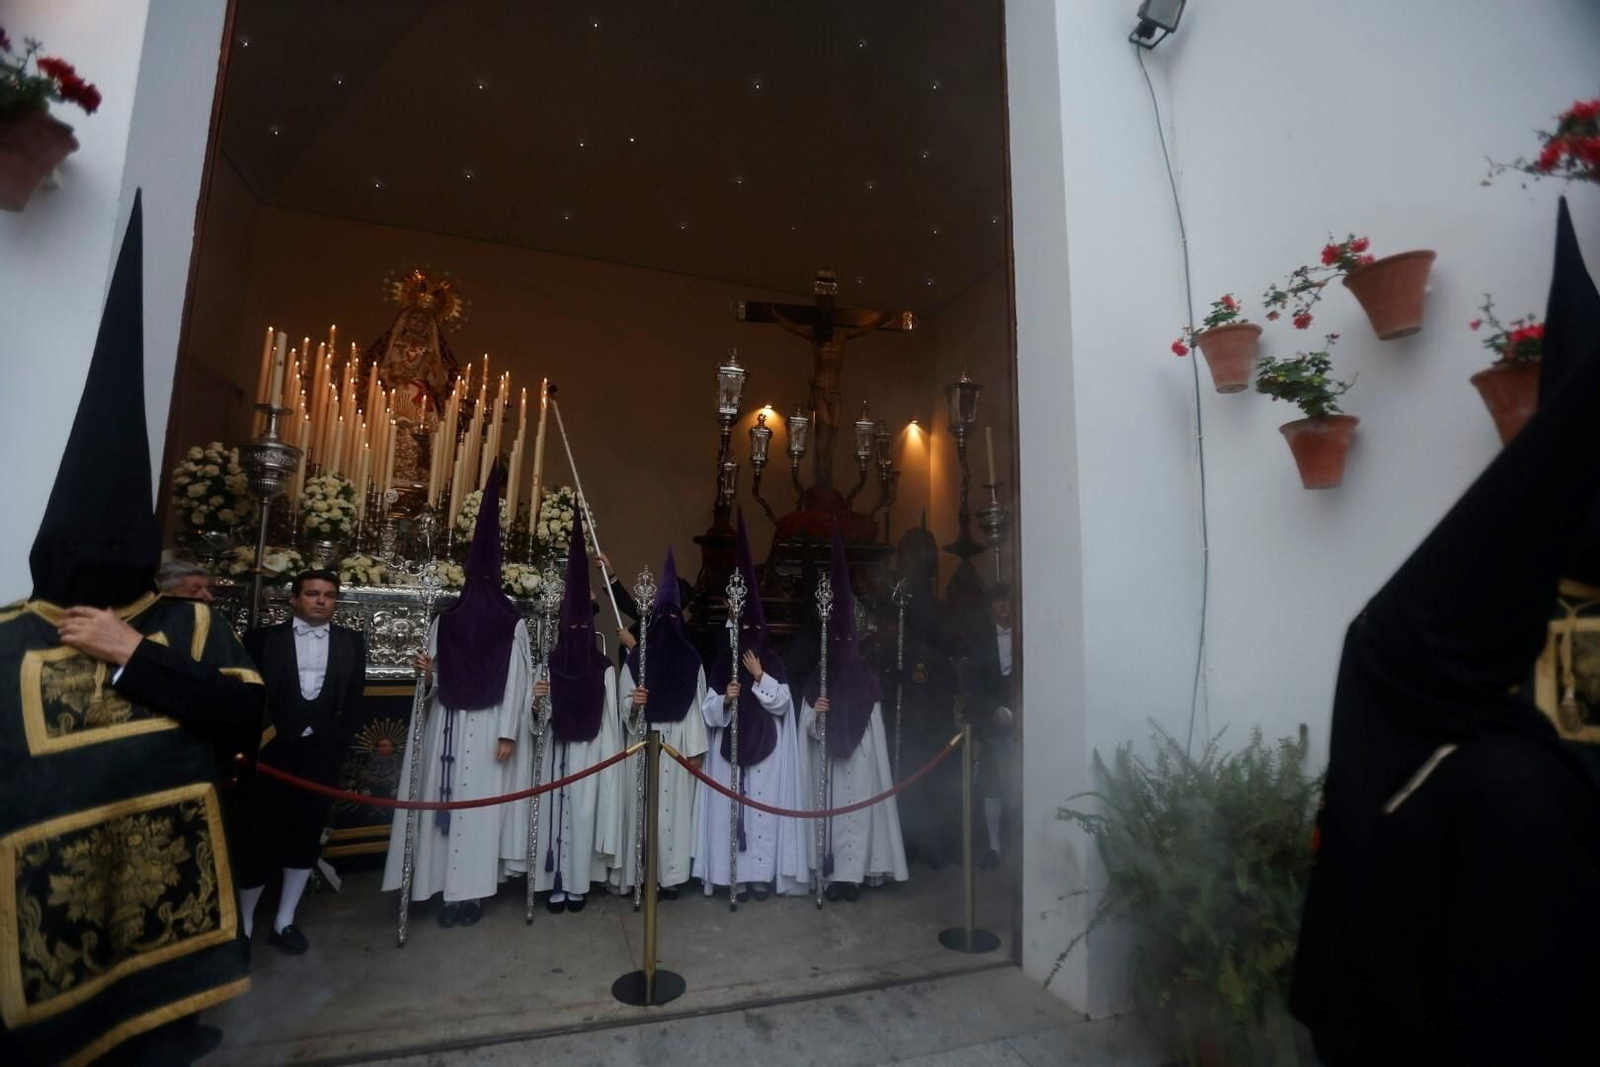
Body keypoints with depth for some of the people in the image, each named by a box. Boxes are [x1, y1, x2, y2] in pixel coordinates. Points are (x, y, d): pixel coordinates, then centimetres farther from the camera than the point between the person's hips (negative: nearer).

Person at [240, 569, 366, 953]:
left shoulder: (351, 642, 7)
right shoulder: (264, 638, 2)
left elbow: (354, 699, 5)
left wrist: (333, 741, -2)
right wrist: (266, 740, -7)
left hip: (321, 755, 2)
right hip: (272, 754, -2)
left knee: (306, 837, 9)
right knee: (261, 837, 2)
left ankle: (284, 922, 23)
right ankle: (243, 924, 21)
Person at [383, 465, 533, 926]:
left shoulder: (512, 623, -3)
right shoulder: (445, 620, 8)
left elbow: (517, 682, -5)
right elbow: (435, 682, 9)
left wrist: (508, 733, -9)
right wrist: (426, 672, -14)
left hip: (488, 729, -3)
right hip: (448, 728, 4)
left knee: (480, 806, 1)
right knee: (447, 803, 7)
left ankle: (472, 891, 12)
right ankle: (452, 888, 18)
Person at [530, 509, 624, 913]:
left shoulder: (605, 669, 0)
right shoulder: (549, 663, 2)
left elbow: (610, 717, 1)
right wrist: (536, 698, -21)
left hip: (590, 752, -1)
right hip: (557, 751, 1)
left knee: (583, 811, 3)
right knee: (554, 809, 3)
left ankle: (578, 882, 14)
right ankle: (557, 882, 14)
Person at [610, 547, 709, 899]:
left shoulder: (691, 660, 3)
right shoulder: (636, 657, 2)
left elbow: (698, 707, 1)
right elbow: (624, 704, 0)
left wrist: (696, 749, -3)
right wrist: (633, 703, -23)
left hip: (678, 744, 0)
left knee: (674, 804, 2)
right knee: (642, 803, 1)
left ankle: (670, 873, 11)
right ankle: (638, 872, 12)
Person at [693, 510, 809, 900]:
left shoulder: (773, 663, 3)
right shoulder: (723, 663, 3)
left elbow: (781, 702, -7)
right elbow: (708, 710, -1)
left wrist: (759, 676, -14)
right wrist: (725, 698, -20)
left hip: (765, 748, 0)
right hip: (730, 747, 0)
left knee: (764, 806, 1)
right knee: (732, 805, 0)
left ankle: (762, 874, 11)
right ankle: (736, 875, 9)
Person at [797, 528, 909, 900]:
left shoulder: (867, 679, 4)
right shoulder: (817, 680, 3)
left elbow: (876, 723, 11)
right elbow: (808, 727, 0)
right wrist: (814, 715, -21)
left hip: (860, 757, 0)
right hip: (827, 759, 0)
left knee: (858, 808, -3)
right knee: (831, 809, 1)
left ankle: (852, 873, 4)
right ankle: (835, 873, 11)